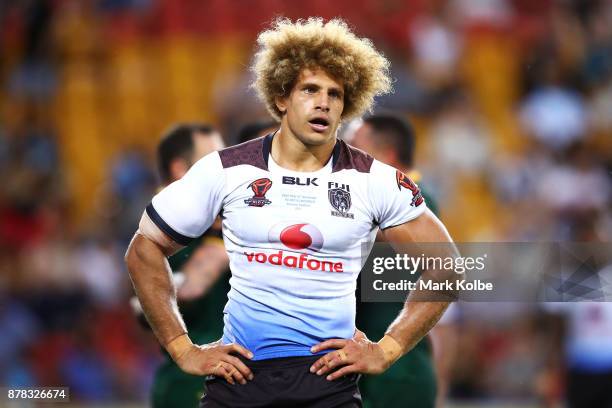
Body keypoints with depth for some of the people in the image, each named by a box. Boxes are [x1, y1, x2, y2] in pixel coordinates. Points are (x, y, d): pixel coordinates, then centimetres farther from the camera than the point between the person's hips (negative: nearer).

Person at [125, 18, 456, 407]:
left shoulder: (373, 180, 0)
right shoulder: (226, 171, 1)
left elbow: (443, 267, 5)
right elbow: (145, 249, 8)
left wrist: (386, 350, -2)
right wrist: (184, 350, 3)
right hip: (240, 371, 1)